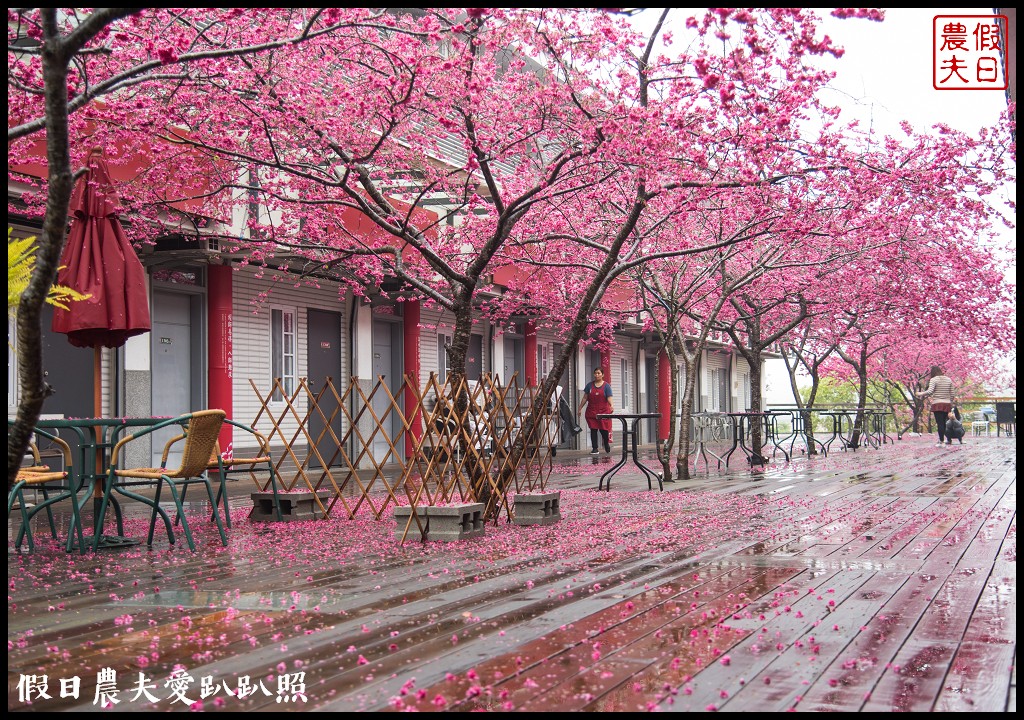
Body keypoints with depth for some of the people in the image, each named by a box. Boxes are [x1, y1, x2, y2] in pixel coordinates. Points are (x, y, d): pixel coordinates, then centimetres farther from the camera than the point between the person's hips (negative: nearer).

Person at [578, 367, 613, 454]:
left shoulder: (606, 386, 0)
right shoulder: (590, 385, 8)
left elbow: (609, 398, -9)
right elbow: (585, 398, 12)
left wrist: (611, 405, -29)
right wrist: (580, 409, 10)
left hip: (603, 412, -2)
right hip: (592, 412, 2)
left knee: (604, 430, 0)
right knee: (593, 430, -1)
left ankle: (607, 445, 28)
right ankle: (594, 449, 5)